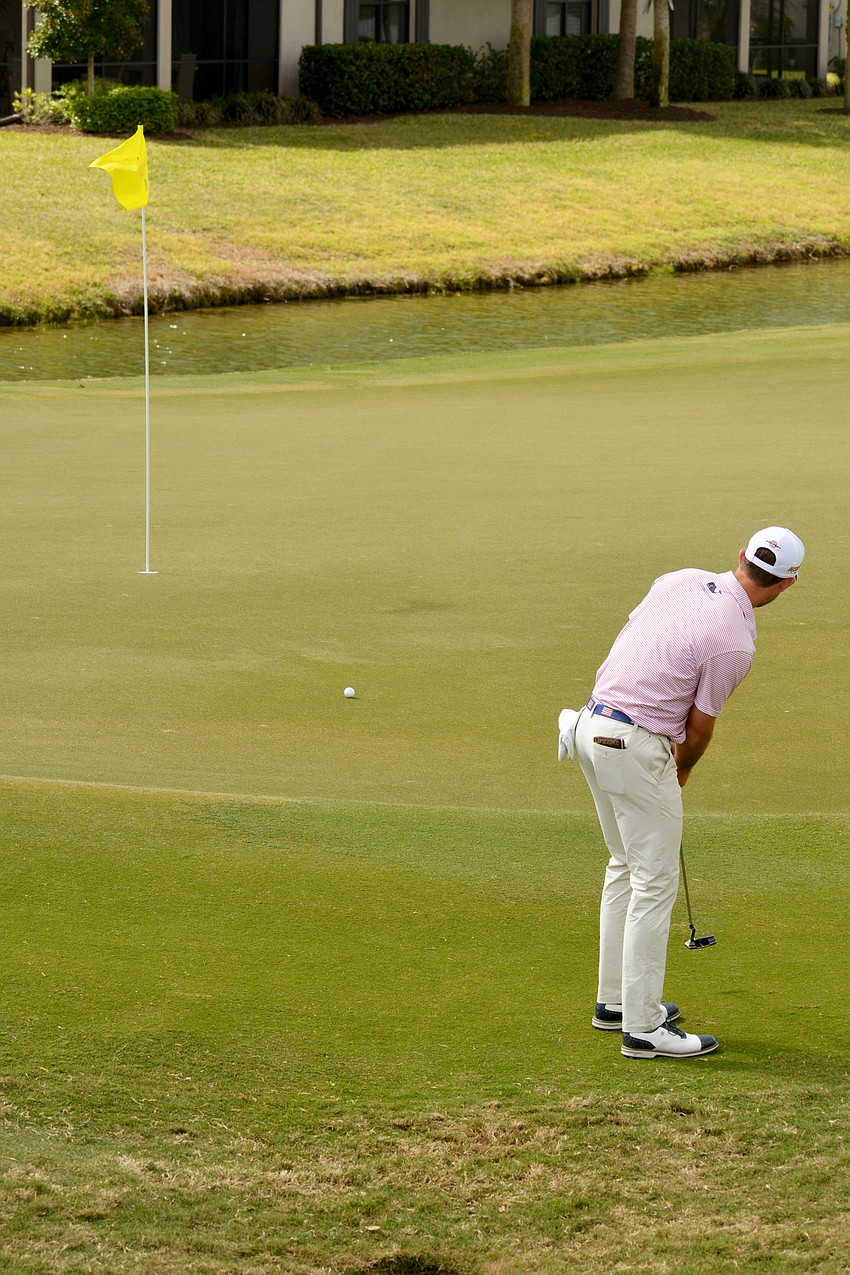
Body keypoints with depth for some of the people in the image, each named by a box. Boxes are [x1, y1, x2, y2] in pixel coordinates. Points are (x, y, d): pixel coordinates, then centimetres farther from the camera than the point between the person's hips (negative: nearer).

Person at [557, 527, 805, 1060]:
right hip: (638, 749, -9)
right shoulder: (735, 643, -18)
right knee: (656, 881, -2)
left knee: (627, 867, 21)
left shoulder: (681, 579, 3)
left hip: (594, 726, 9)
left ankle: (615, 1000, 28)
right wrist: (682, 770, 17)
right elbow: (701, 724, -7)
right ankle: (643, 1027, 0)